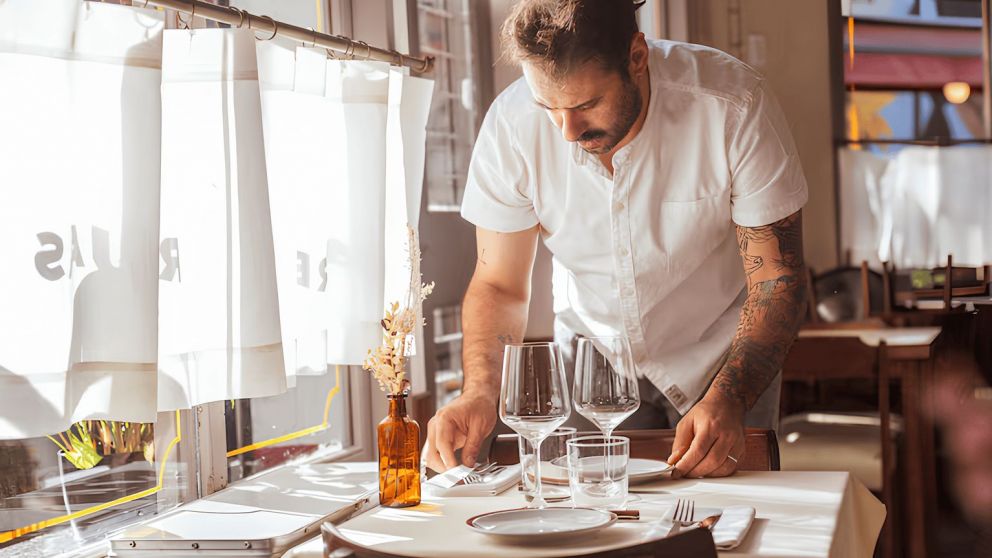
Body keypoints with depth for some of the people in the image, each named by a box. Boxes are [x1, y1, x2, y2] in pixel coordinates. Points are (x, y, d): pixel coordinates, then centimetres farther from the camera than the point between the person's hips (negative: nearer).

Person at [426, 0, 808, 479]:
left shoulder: (733, 106, -26)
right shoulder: (511, 125, -21)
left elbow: (776, 280, -20)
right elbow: (498, 285, -10)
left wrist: (726, 400, -36)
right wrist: (480, 391, -29)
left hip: (718, 356, -1)